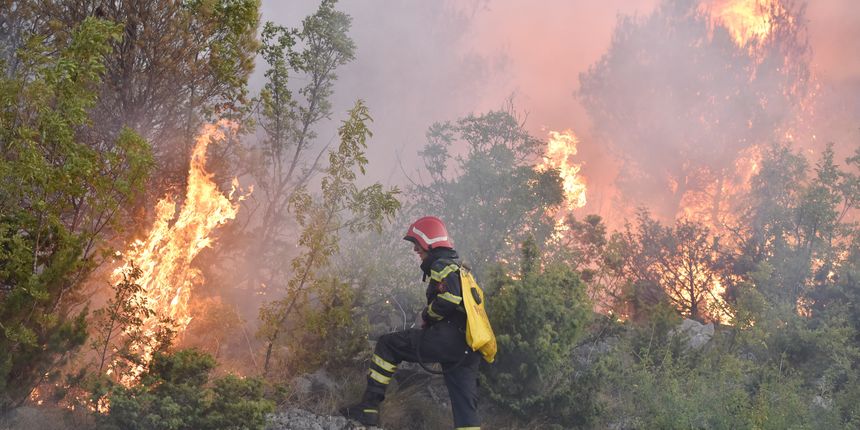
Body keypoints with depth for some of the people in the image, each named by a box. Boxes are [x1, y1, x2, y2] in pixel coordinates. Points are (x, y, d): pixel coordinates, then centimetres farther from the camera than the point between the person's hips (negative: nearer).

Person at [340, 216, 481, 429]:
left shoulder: (442, 265, -3)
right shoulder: (457, 268, 28)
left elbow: (450, 297, -21)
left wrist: (427, 316, -6)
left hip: (448, 338, -9)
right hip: (467, 351, 9)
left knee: (387, 345, 0)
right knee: (466, 409, 5)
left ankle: (369, 405, -6)